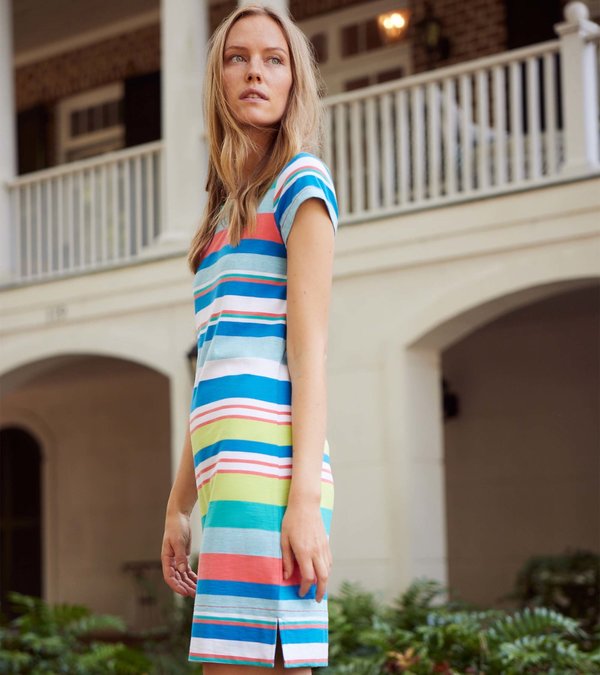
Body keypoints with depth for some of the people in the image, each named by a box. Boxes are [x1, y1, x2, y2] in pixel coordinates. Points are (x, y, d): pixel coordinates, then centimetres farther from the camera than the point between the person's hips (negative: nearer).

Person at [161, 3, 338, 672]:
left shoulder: (301, 180, 2)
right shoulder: (227, 212, 25)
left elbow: (309, 346, -8)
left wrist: (305, 498, -16)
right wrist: (178, 507, 21)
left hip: (267, 464, -8)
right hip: (224, 476, 8)